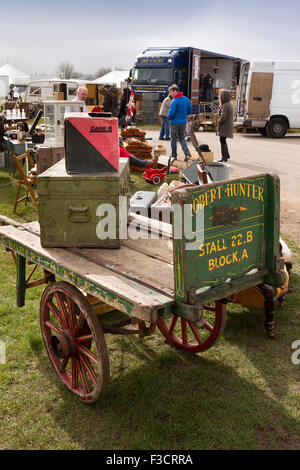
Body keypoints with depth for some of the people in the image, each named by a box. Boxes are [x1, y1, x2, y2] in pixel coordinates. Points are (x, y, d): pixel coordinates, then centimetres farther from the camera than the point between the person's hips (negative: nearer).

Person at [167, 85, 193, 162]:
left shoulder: (174, 101, -17)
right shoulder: (187, 99, 3)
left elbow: (171, 113, -21)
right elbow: (190, 111, 8)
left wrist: (169, 117, 0)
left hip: (175, 122, -6)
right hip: (183, 122, 6)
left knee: (173, 139, 8)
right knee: (182, 138, 15)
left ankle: (174, 155, 14)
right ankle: (187, 152, -5)